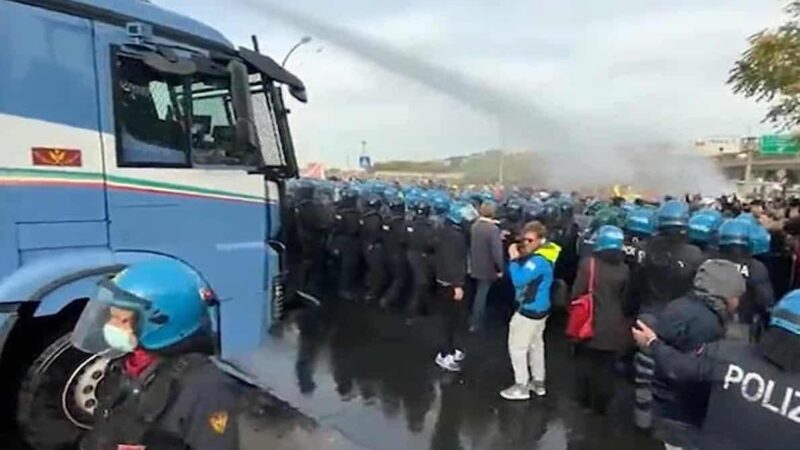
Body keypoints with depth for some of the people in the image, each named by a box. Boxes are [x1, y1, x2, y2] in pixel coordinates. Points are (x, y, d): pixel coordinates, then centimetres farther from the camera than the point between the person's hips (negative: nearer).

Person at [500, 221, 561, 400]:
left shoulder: (538, 261, -27)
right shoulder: (541, 255, 5)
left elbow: (518, 279, -35)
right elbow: (525, 275, 8)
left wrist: (514, 258, -26)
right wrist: (520, 257, -7)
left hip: (529, 310, -10)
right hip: (539, 308, 10)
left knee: (517, 347, 3)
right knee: (536, 345, 21)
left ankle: (521, 387, 14)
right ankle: (538, 382, 34)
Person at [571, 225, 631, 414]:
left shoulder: (588, 263, -13)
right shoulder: (624, 269, -3)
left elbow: (577, 294, -12)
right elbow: (625, 299, 5)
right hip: (613, 326, 2)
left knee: (585, 361, 18)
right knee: (605, 366, 15)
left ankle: (583, 398, 29)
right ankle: (600, 403, 24)